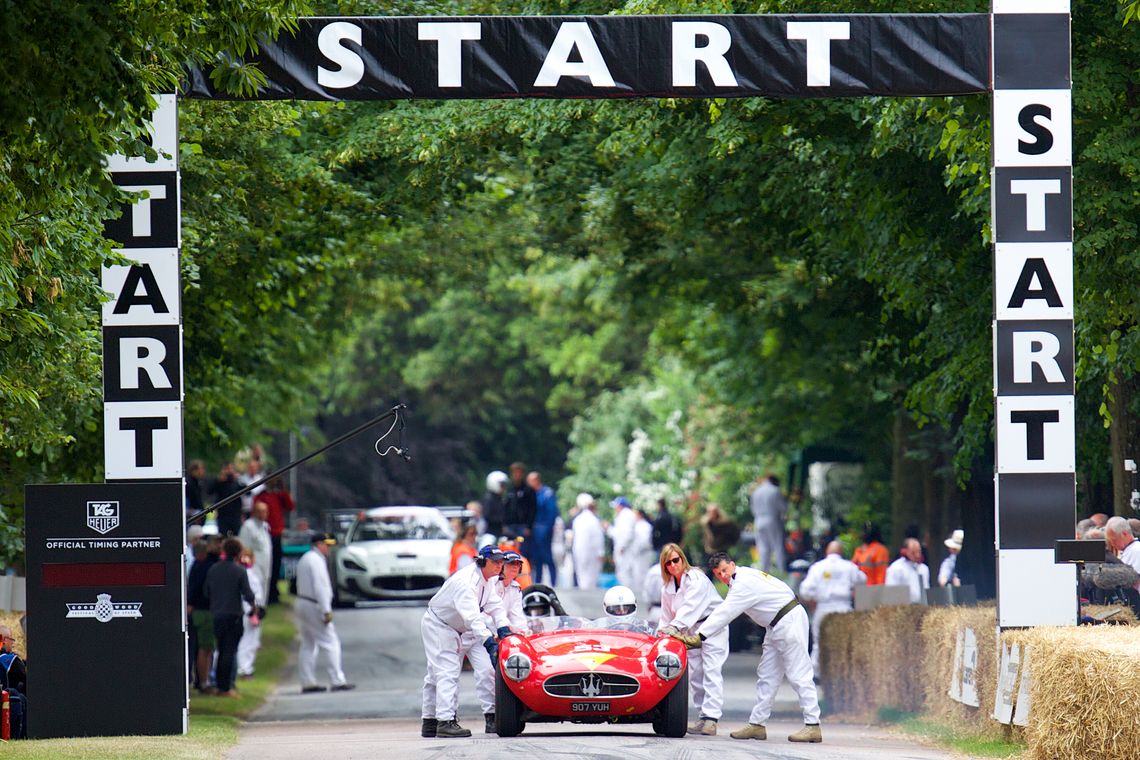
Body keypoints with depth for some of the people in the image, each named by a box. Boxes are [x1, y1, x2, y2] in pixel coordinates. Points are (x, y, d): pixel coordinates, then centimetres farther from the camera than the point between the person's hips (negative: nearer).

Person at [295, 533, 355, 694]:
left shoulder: (304, 559, 15)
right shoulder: (317, 561, -15)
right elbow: (320, 587, -21)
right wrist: (326, 611, -21)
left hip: (302, 602, 10)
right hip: (314, 606, -10)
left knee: (308, 645, 12)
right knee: (330, 643, -7)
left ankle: (308, 682, 12)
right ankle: (337, 681, -10)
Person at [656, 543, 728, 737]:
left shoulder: (696, 579, -18)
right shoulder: (667, 586, 7)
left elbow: (690, 607, -31)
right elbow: (667, 615, 12)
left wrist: (674, 626, -42)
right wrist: (661, 634, -2)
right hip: (691, 630, 8)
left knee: (711, 671, -16)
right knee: (695, 673, 4)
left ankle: (711, 719, -25)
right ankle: (702, 718, 7)